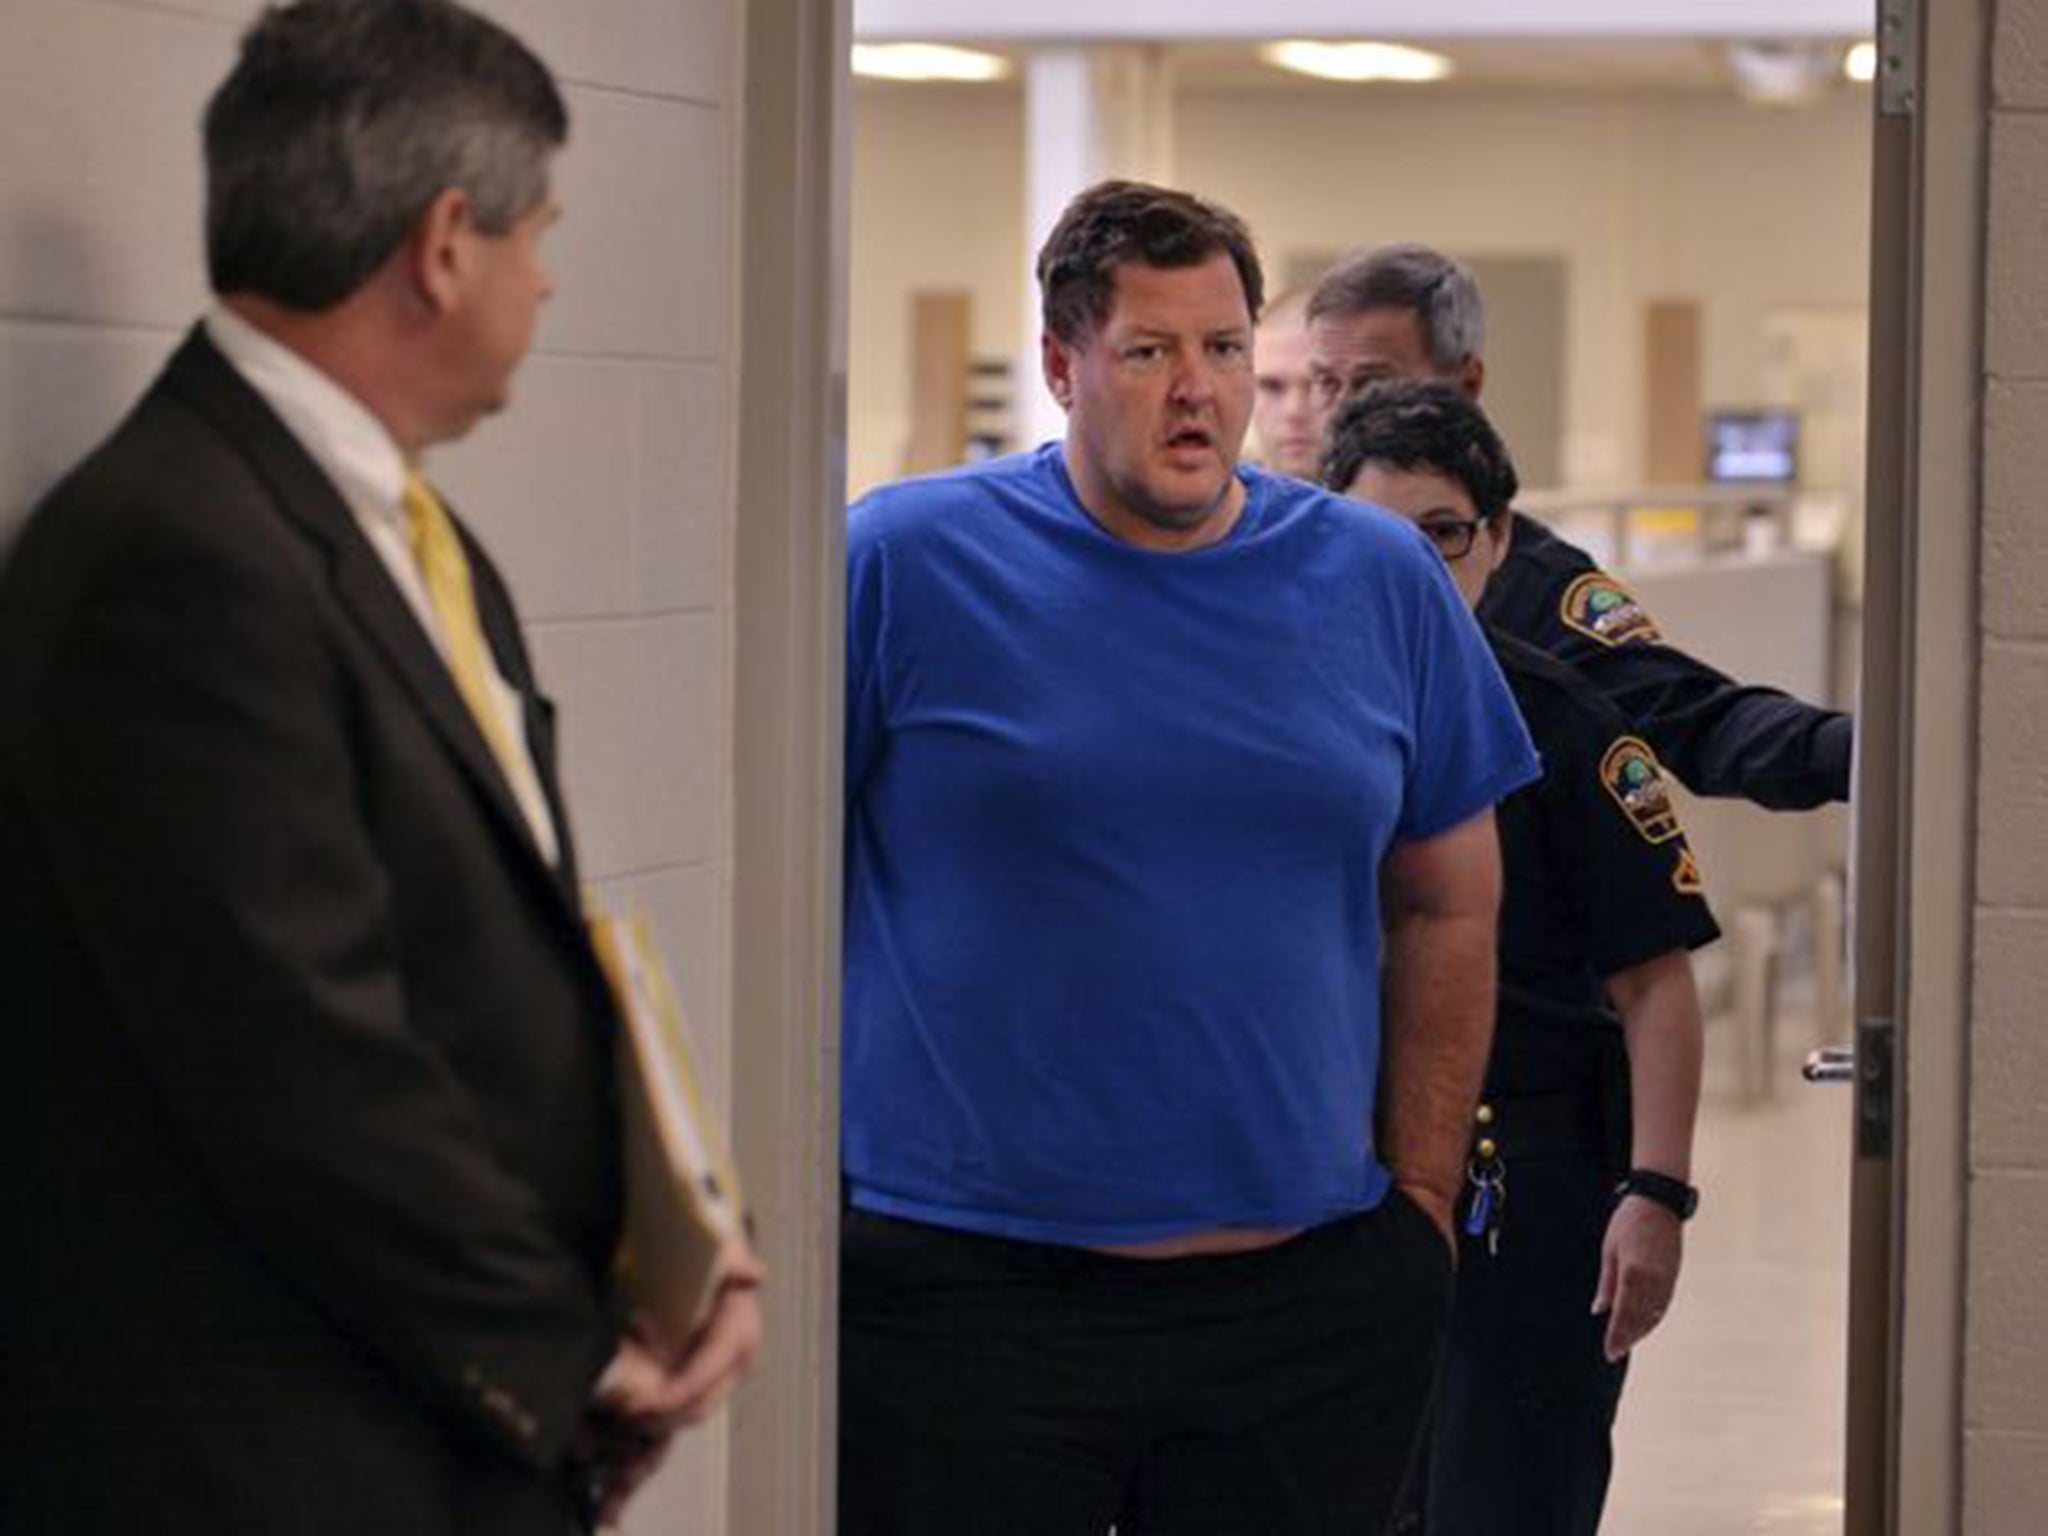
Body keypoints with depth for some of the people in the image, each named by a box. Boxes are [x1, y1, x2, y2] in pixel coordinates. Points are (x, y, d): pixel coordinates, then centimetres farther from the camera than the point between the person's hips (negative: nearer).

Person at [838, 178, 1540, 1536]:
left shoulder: (1386, 583, 8)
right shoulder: (905, 561, -3)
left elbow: (1448, 911, 15)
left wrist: (1422, 1198, 10)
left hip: (1309, 1296, 3)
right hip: (963, 1289, -3)